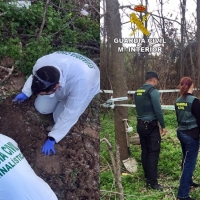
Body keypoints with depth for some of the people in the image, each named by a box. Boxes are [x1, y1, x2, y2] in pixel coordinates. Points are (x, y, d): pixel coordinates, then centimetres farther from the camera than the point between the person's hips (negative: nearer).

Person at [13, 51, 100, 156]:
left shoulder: (81, 81, -49)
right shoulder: (42, 63, -35)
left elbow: (70, 114, -36)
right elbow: (34, 76, -6)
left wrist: (52, 138, -29)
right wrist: (25, 93, 2)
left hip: (83, 87, -4)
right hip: (63, 84, 4)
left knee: (59, 117, -8)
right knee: (41, 108, -2)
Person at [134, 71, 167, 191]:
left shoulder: (138, 91, 10)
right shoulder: (153, 91, -14)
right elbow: (158, 110, -17)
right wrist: (163, 126, -10)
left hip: (140, 125, 8)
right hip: (151, 126, -8)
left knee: (145, 151, 13)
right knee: (153, 153, -4)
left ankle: (148, 177, 23)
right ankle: (153, 182, -2)